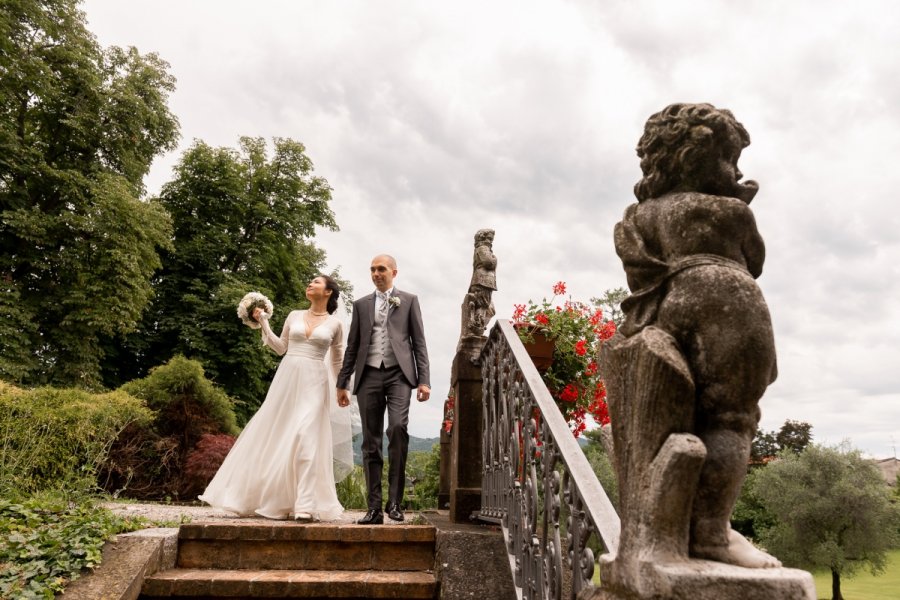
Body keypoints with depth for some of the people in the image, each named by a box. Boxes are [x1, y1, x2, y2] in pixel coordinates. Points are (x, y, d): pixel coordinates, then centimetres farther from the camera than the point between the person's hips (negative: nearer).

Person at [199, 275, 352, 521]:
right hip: (287, 380, 3)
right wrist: (263, 322, 9)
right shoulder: (294, 315, 12)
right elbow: (281, 348, 16)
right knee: (274, 435, 4)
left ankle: (306, 505, -12)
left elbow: (337, 360, 14)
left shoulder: (335, 324, 6)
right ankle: (262, 498, 18)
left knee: (306, 438, -15)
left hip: (314, 383, -3)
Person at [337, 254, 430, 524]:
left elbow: (419, 342, 6)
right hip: (369, 376, 3)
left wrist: (423, 380, -4)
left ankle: (395, 500, -15)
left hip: (398, 374, -3)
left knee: (397, 427, -24)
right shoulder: (361, 305, 18)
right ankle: (374, 508, 6)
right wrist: (342, 383, 10)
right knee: (371, 443, 2)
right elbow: (352, 346, 17)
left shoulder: (409, 300, 11)